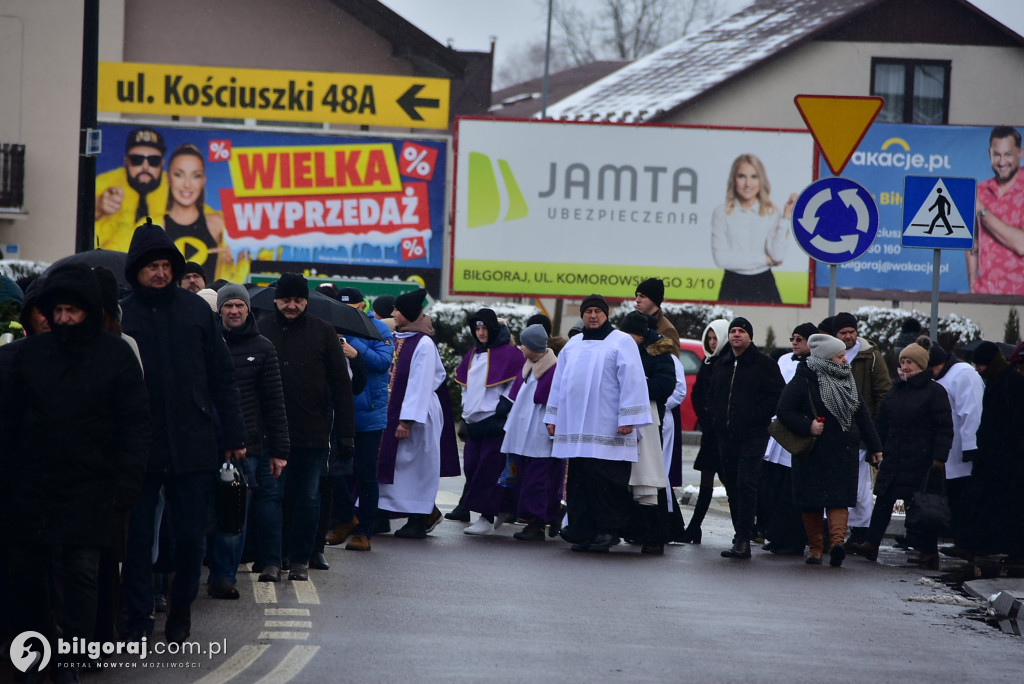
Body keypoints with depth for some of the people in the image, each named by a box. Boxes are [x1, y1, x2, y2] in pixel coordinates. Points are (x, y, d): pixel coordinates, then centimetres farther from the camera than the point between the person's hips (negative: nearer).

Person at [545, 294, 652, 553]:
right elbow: (559, 382, 22)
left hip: (606, 428, -6)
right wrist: (553, 416, 17)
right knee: (578, 479, 4)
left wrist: (627, 417, -14)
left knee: (604, 479, -9)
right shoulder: (573, 345, 18)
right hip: (574, 424, 6)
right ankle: (582, 530, 7)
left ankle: (609, 530, -2)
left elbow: (632, 381, -7)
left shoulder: (621, 342, 0)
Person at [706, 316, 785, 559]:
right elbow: (711, 395, 28)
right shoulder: (722, 365, 16)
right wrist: (715, 417, 13)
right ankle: (742, 536, 15)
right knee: (732, 487, 7)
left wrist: (758, 416, -13)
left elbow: (778, 394, -7)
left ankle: (743, 539, -17)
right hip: (726, 436, 7)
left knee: (746, 484, -14)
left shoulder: (764, 363, -2)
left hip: (753, 436, -7)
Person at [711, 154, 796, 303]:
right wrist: (765, 259, -5)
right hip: (733, 287, -1)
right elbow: (721, 258, -8)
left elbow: (777, 255, -9)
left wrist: (786, 215, -9)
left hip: (764, 286, 1)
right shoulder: (721, 213, 1)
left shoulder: (772, 213, 3)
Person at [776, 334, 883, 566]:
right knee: (812, 501, -1)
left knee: (839, 499, -7)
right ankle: (815, 546, 0)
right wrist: (807, 426, -20)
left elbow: (862, 415, 16)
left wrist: (874, 446, 15)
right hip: (813, 453, -3)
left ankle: (837, 540, -11)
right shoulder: (803, 381, -7)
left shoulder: (847, 382, 11)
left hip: (844, 452, 3)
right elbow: (784, 411, -9)